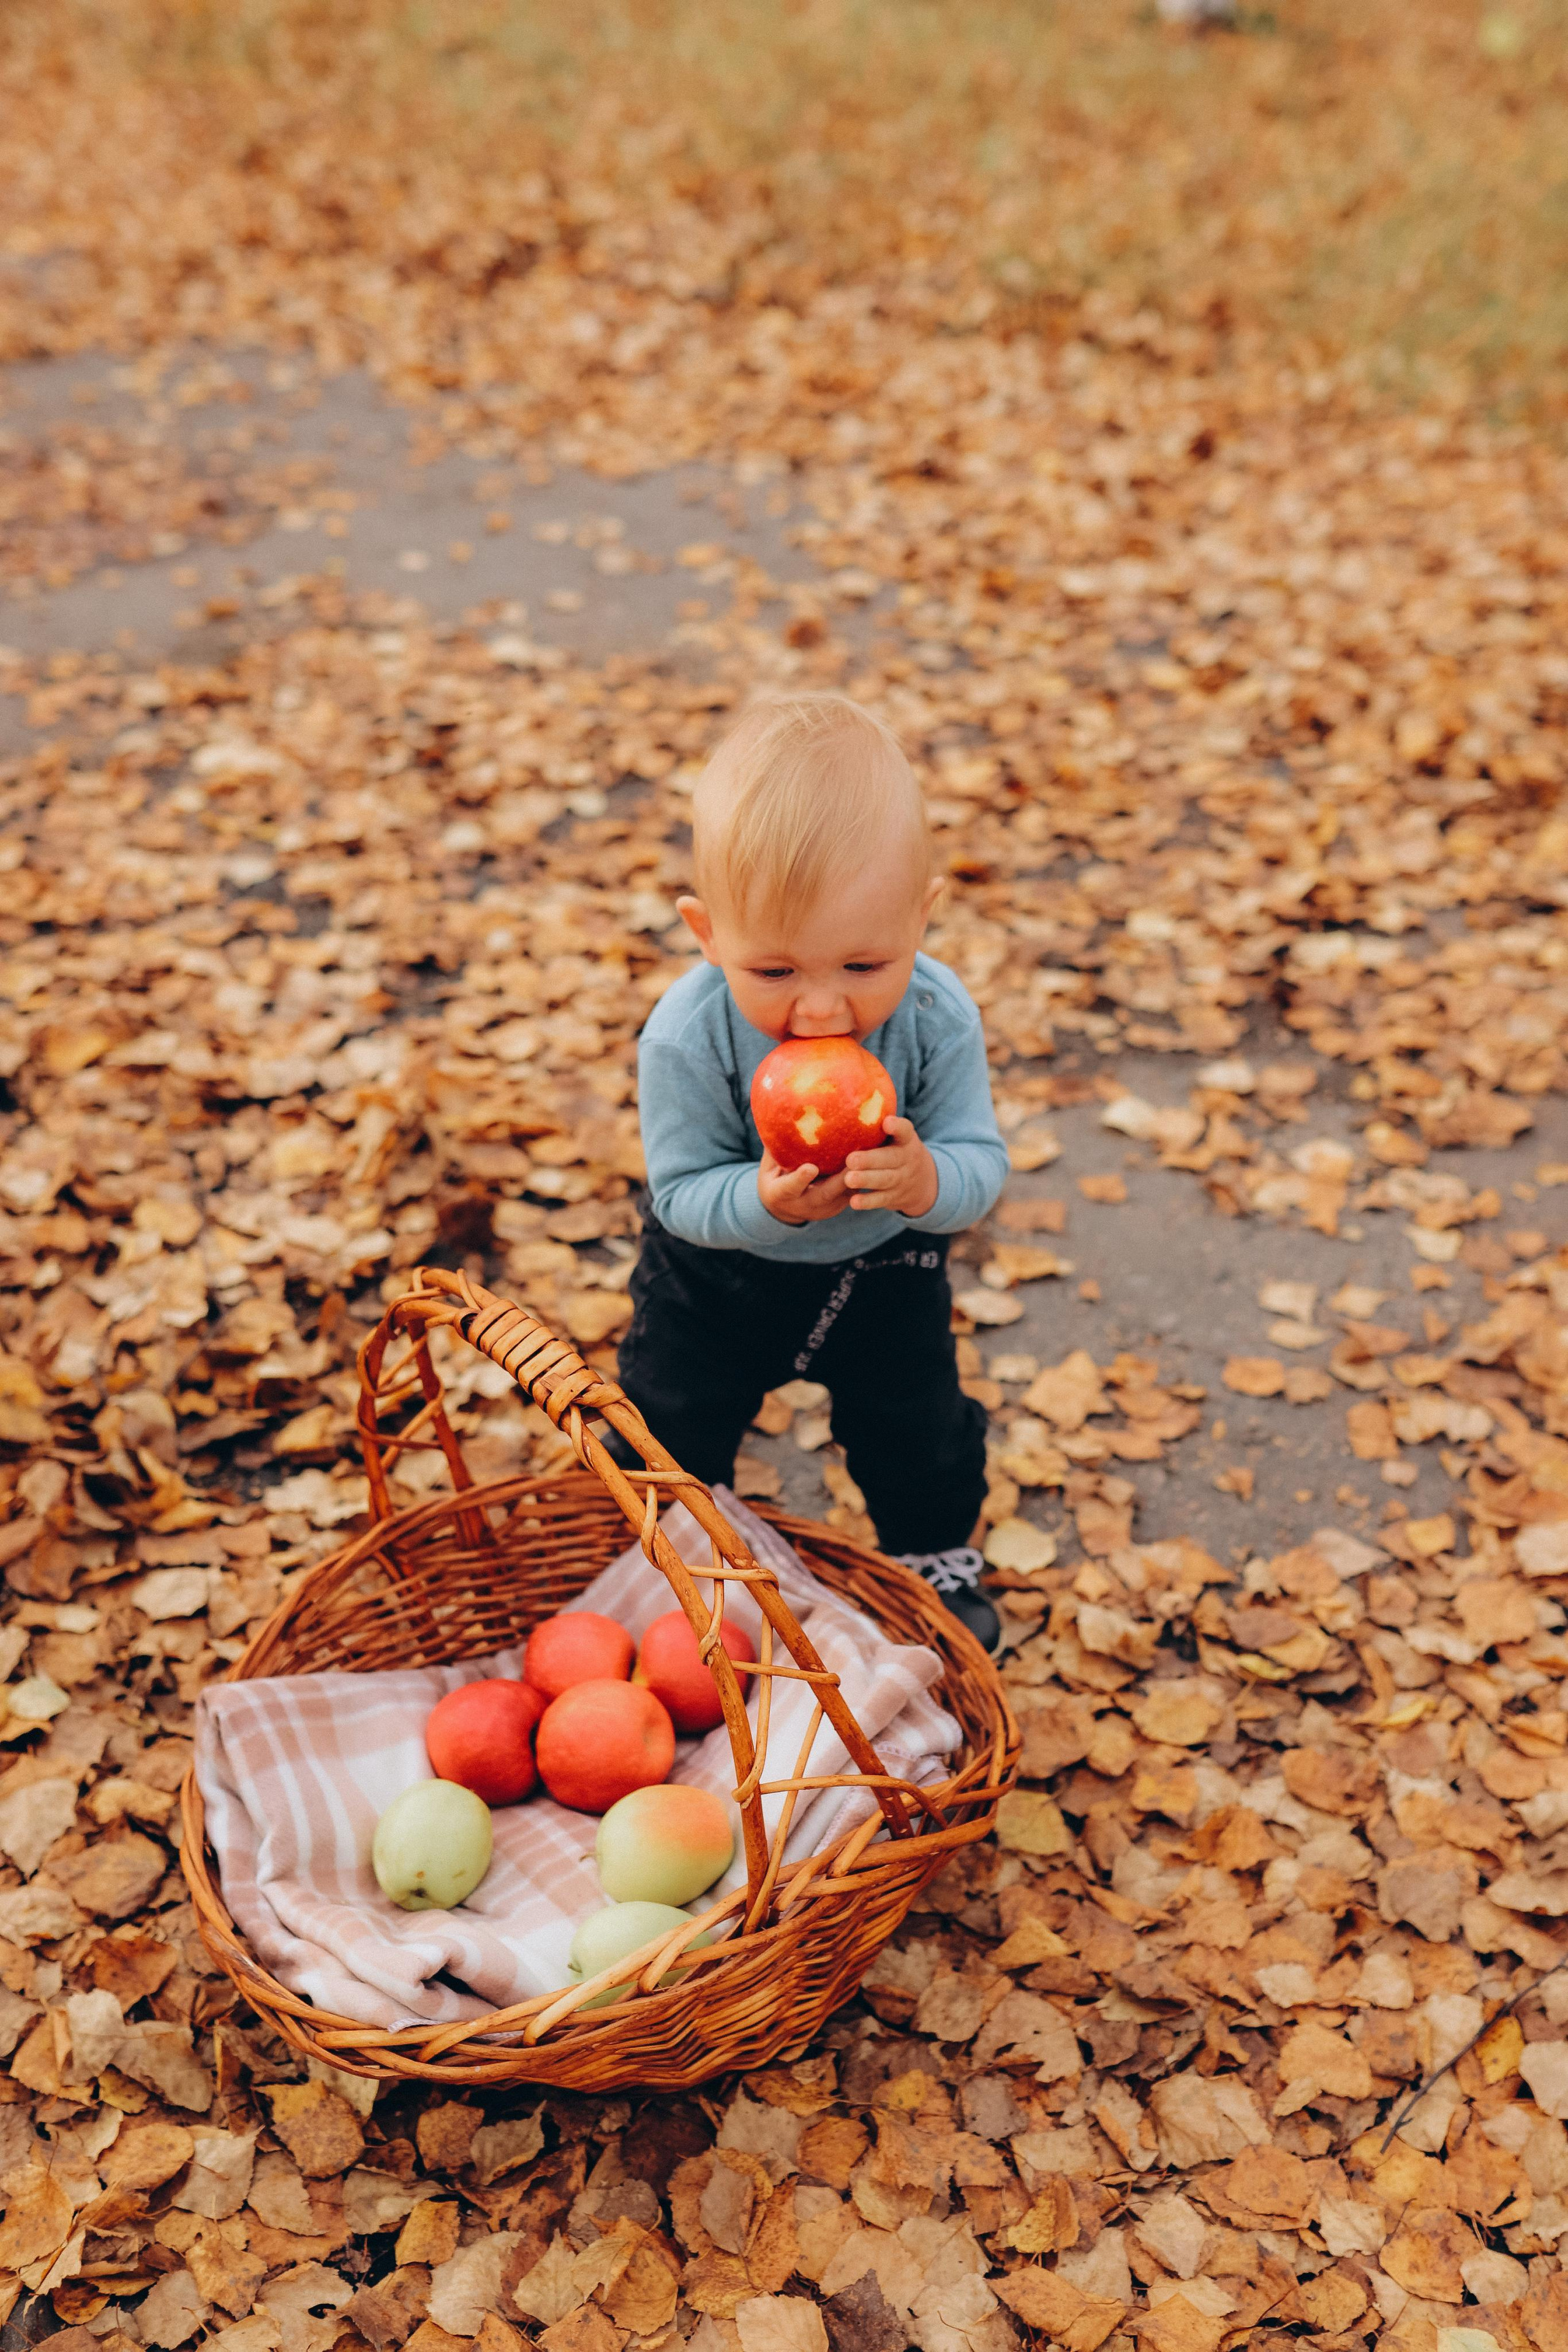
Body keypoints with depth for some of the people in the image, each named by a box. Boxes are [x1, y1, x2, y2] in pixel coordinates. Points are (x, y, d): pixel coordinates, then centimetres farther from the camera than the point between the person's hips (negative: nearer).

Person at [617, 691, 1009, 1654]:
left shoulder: (939, 1019, -30)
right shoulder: (687, 1040, -35)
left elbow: (981, 1164, -23)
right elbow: (683, 1191, -26)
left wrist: (927, 1180, -47)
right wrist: (764, 1202, -47)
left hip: (883, 1263, 2)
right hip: (719, 1263, -1)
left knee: (922, 1430, 16)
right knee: (670, 1429, 13)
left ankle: (939, 1552, 47)